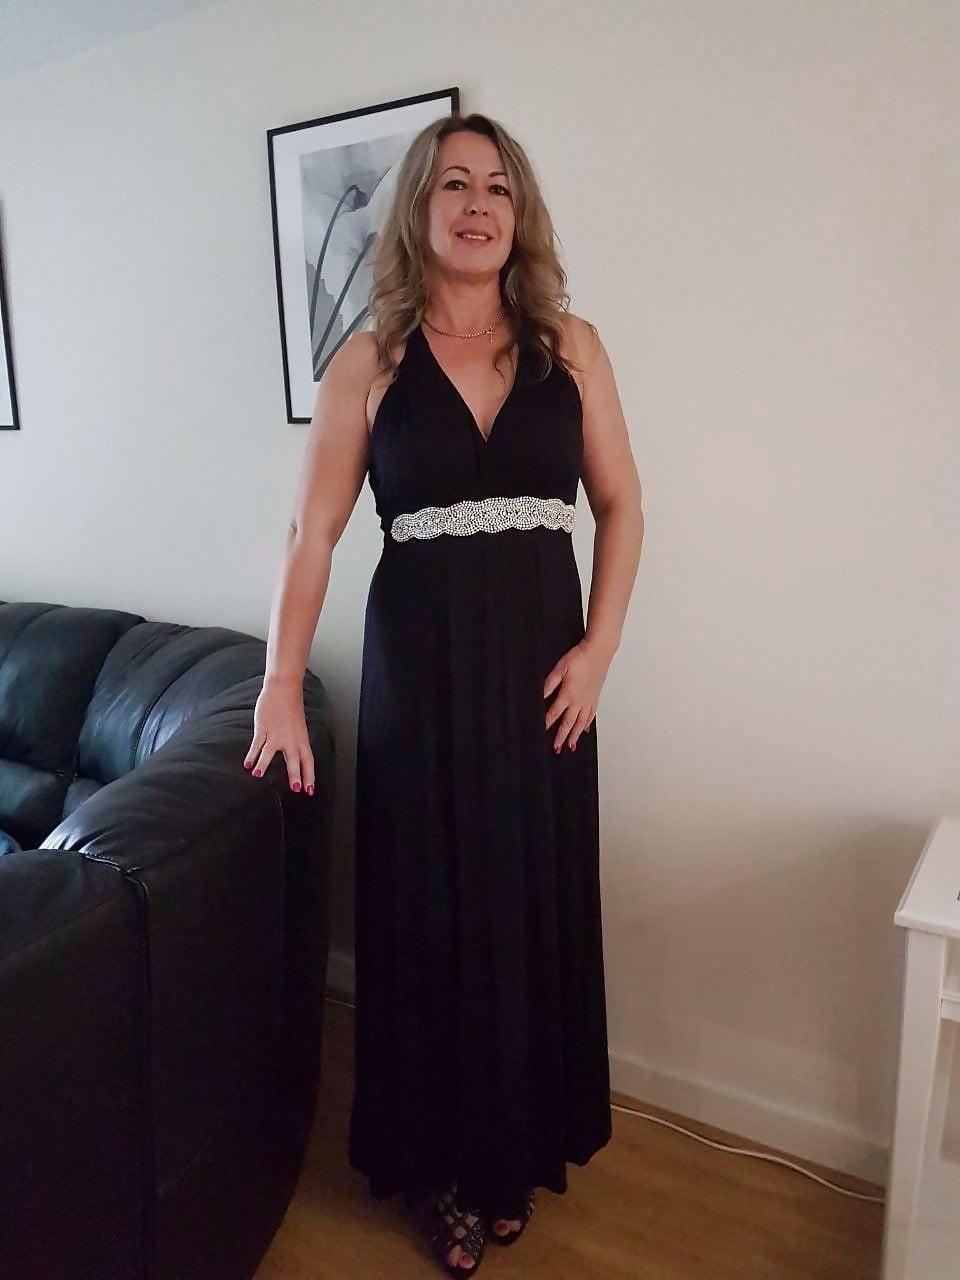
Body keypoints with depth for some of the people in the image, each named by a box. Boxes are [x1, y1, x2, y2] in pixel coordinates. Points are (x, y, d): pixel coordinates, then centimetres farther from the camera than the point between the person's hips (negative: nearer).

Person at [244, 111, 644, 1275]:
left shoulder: (571, 345, 5)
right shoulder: (369, 360, 0)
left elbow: (622, 505, 7)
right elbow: (313, 533, -3)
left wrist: (598, 646, -4)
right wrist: (280, 689, -9)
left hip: (540, 655, 2)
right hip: (419, 658, -1)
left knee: (534, 901, 10)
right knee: (430, 904, 7)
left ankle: (519, 1145, 34)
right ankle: (443, 1161, 30)